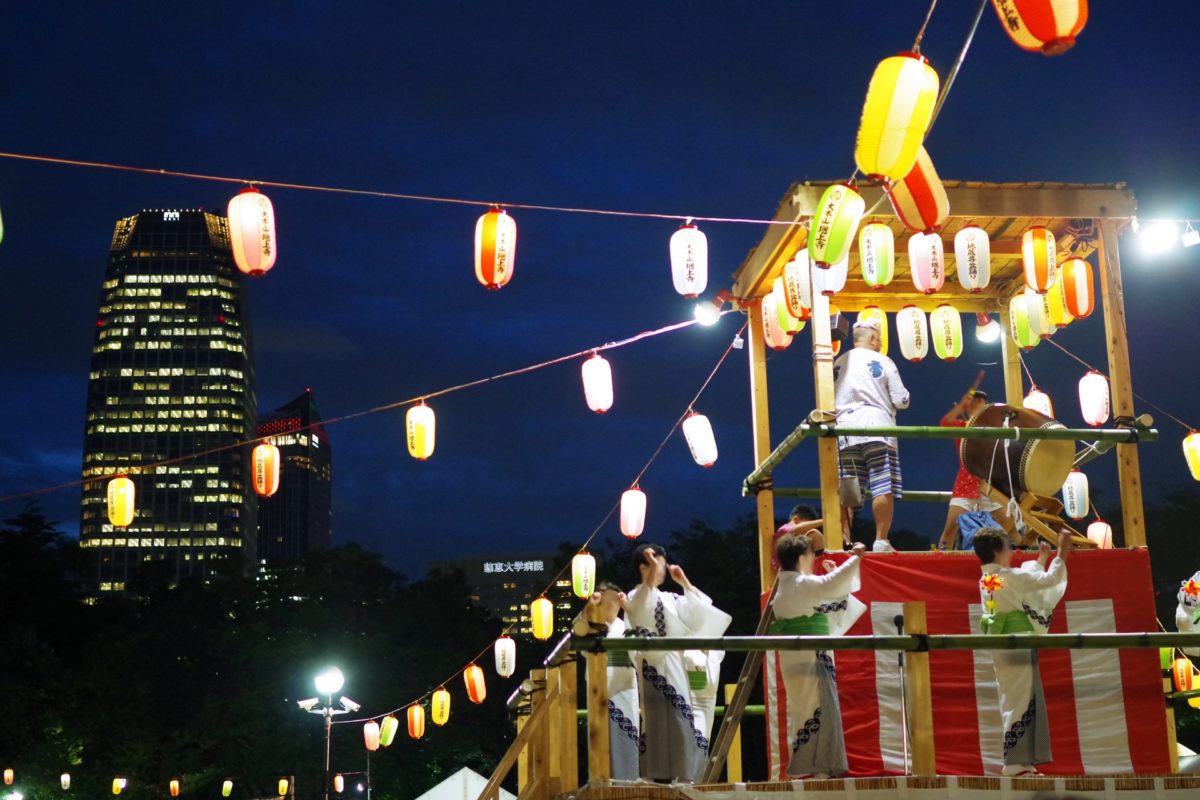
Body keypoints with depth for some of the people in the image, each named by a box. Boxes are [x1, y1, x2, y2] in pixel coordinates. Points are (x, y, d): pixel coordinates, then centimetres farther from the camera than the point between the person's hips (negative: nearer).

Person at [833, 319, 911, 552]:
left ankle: (843, 540, 0)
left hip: (846, 432, 4)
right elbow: (901, 400, 0)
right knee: (883, 489, -3)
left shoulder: (838, 364, 13)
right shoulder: (883, 361, 2)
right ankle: (881, 541, -8)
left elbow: (831, 401, 15)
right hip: (877, 428, -4)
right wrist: (906, 397, 21)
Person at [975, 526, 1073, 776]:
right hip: (1017, 645, -9)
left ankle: (1017, 761, 16)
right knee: (1021, 702, -5)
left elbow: (1029, 581, 24)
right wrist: (1062, 551, -1)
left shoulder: (986, 580, 11)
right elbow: (1050, 579, -11)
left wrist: (1042, 559, 31)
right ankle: (1016, 763, -5)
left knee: (1013, 701, 13)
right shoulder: (1011, 577, -14)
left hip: (1000, 646, 9)